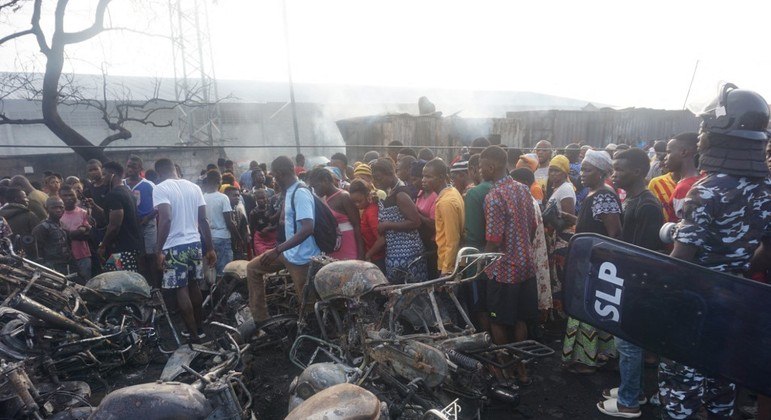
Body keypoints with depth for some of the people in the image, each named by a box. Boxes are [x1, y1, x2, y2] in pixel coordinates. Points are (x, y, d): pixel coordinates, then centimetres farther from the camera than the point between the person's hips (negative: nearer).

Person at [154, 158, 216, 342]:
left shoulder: (160, 188, -8)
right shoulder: (194, 187, 7)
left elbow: (166, 219, -20)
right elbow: (203, 219, 6)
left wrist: (159, 250, -16)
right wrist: (210, 248, 10)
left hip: (175, 246, -5)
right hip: (194, 243, 5)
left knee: (181, 290, 3)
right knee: (194, 285, 18)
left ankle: (193, 335, 7)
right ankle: (199, 328, 28)